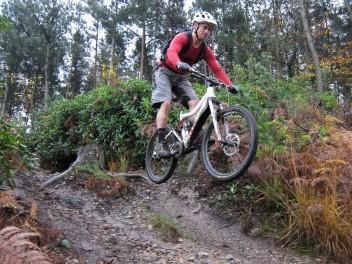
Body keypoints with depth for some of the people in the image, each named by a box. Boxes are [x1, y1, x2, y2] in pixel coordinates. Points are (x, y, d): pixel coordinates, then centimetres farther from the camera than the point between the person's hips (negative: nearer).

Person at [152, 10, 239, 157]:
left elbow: (217, 69, -9)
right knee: (166, 103, -23)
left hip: (181, 77, 6)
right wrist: (179, 64, -61)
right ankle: (160, 142, -24)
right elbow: (171, 52, -38)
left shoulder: (205, 50, -3)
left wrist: (229, 85, -25)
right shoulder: (182, 38, -19)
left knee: (195, 103, -14)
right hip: (165, 72, -6)